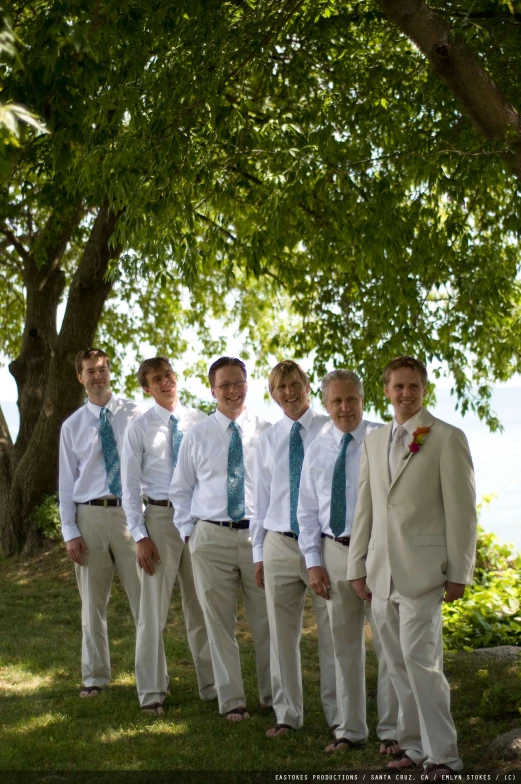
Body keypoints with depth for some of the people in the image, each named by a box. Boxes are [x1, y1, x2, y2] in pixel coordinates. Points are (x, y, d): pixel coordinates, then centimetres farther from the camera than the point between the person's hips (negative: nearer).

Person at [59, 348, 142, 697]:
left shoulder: (134, 415, 0)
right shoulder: (72, 426, 6)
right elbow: (67, 482, 7)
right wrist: (70, 531, 0)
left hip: (131, 511, -2)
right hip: (90, 514, 2)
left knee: (144, 597, 2)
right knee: (93, 603, 10)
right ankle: (95, 677, 22)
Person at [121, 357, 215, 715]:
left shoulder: (200, 422, 2)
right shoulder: (139, 429, -1)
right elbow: (130, 487, -1)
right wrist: (140, 535, -7)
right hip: (160, 517, -2)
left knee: (202, 606, 12)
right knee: (154, 608, 3)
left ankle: (211, 684, 25)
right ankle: (152, 692, 14)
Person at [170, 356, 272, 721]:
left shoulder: (267, 432, 2)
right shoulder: (197, 435, 6)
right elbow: (181, 489, 13)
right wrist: (189, 532, 4)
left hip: (259, 535, -1)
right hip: (211, 538, 1)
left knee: (267, 622, 6)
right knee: (220, 625, 5)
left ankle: (274, 695, 22)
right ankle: (232, 700, 17)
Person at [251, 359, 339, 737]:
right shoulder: (269, 439, 9)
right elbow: (262, 497, 13)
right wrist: (259, 552, 12)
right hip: (280, 545, 4)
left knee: (332, 634, 2)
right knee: (282, 635, 9)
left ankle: (339, 716, 14)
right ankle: (287, 715, 21)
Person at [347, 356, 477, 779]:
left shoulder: (448, 439, -3)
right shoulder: (374, 441, 15)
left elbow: (462, 510, -6)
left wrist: (458, 572, -9)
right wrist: (358, 566, 14)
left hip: (422, 570, -6)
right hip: (382, 571, 6)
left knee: (421, 661, -10)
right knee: (399, 665, 9)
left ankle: (442, 755, -1)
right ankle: (415, 746, 19)